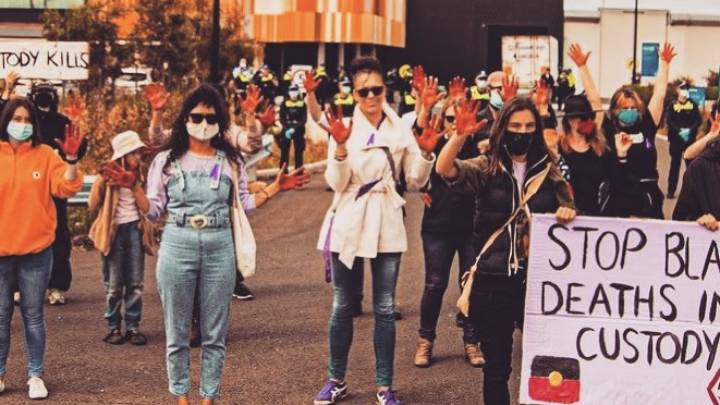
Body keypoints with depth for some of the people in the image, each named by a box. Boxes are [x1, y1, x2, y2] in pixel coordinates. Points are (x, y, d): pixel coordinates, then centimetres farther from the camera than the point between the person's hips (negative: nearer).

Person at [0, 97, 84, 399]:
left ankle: (35, 375, 14)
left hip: (36, 249, 0)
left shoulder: (45, 154, 0)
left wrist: (71, 159, -22)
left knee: (33, 315, 7)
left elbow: (66, 188, -9)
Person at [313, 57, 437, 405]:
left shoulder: (400, 130, 2)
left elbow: (417, 181, 3)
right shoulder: (343, 128, -4)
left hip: (387, 225, 1)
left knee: (385, 308, 4)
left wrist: (426, 153, -14)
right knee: (343, 306, 8)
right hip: (348, 224, -1)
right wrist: (341, 146, -25)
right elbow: (336, 182, -11)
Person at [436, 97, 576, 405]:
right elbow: (444, 169, -17)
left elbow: (567, 215, 14)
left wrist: (568, 213, -10)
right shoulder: (486, 168, -1)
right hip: (493, 281, -1)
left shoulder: (549, 172, 6)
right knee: (496, 365, 9)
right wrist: (460, 136, -34)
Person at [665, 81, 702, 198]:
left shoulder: (693, 105, 4)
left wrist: (690, 129, -17)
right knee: (675, 164, 1)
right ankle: (671, 191, 5)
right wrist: (679, 130, -21)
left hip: (690, 139, 1)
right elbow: (669, 121, -8)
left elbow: (699, 120, -1)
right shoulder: (672, 105, 0)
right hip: (676, 139, -1)